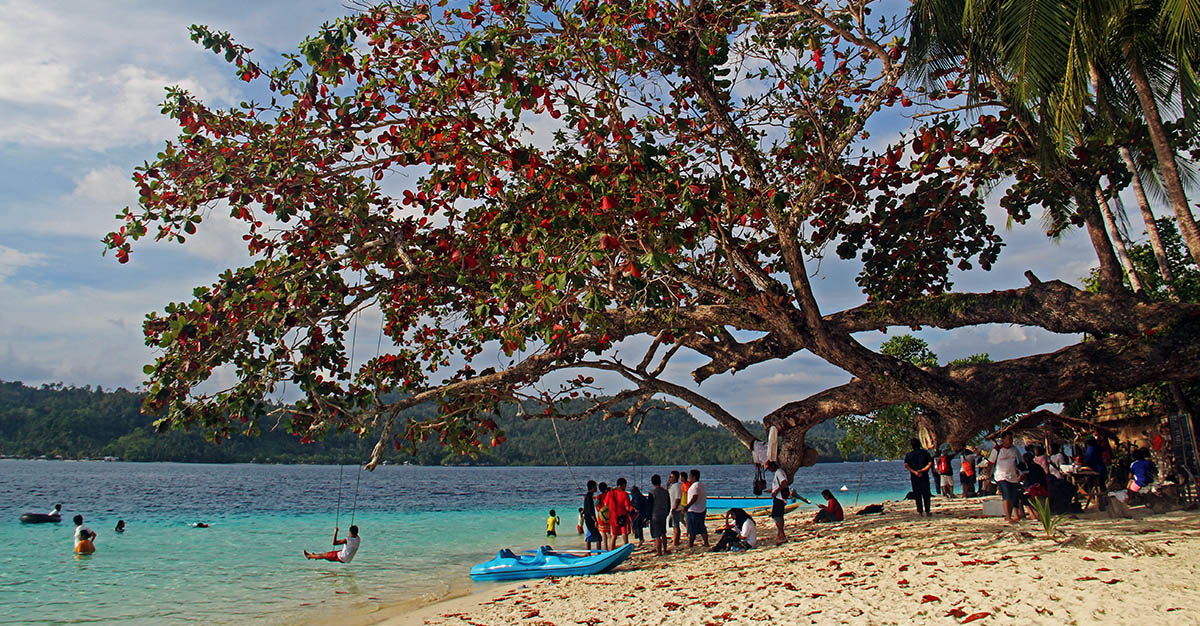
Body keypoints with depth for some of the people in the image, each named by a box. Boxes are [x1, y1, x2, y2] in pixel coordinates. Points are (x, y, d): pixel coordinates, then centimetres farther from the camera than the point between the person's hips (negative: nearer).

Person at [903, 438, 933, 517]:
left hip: (914, 477, 0)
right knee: (926, 494, 6)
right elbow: (930, 463, -8)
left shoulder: (909, 455, 2)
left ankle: (920, 511, 2)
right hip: (924, 476, 0)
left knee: (917, 494, 6)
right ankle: (927, 510, 2)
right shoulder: (925, 453, 4)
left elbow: (906, 465, -12)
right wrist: (922, 470, -11)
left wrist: (914, 472, -14)